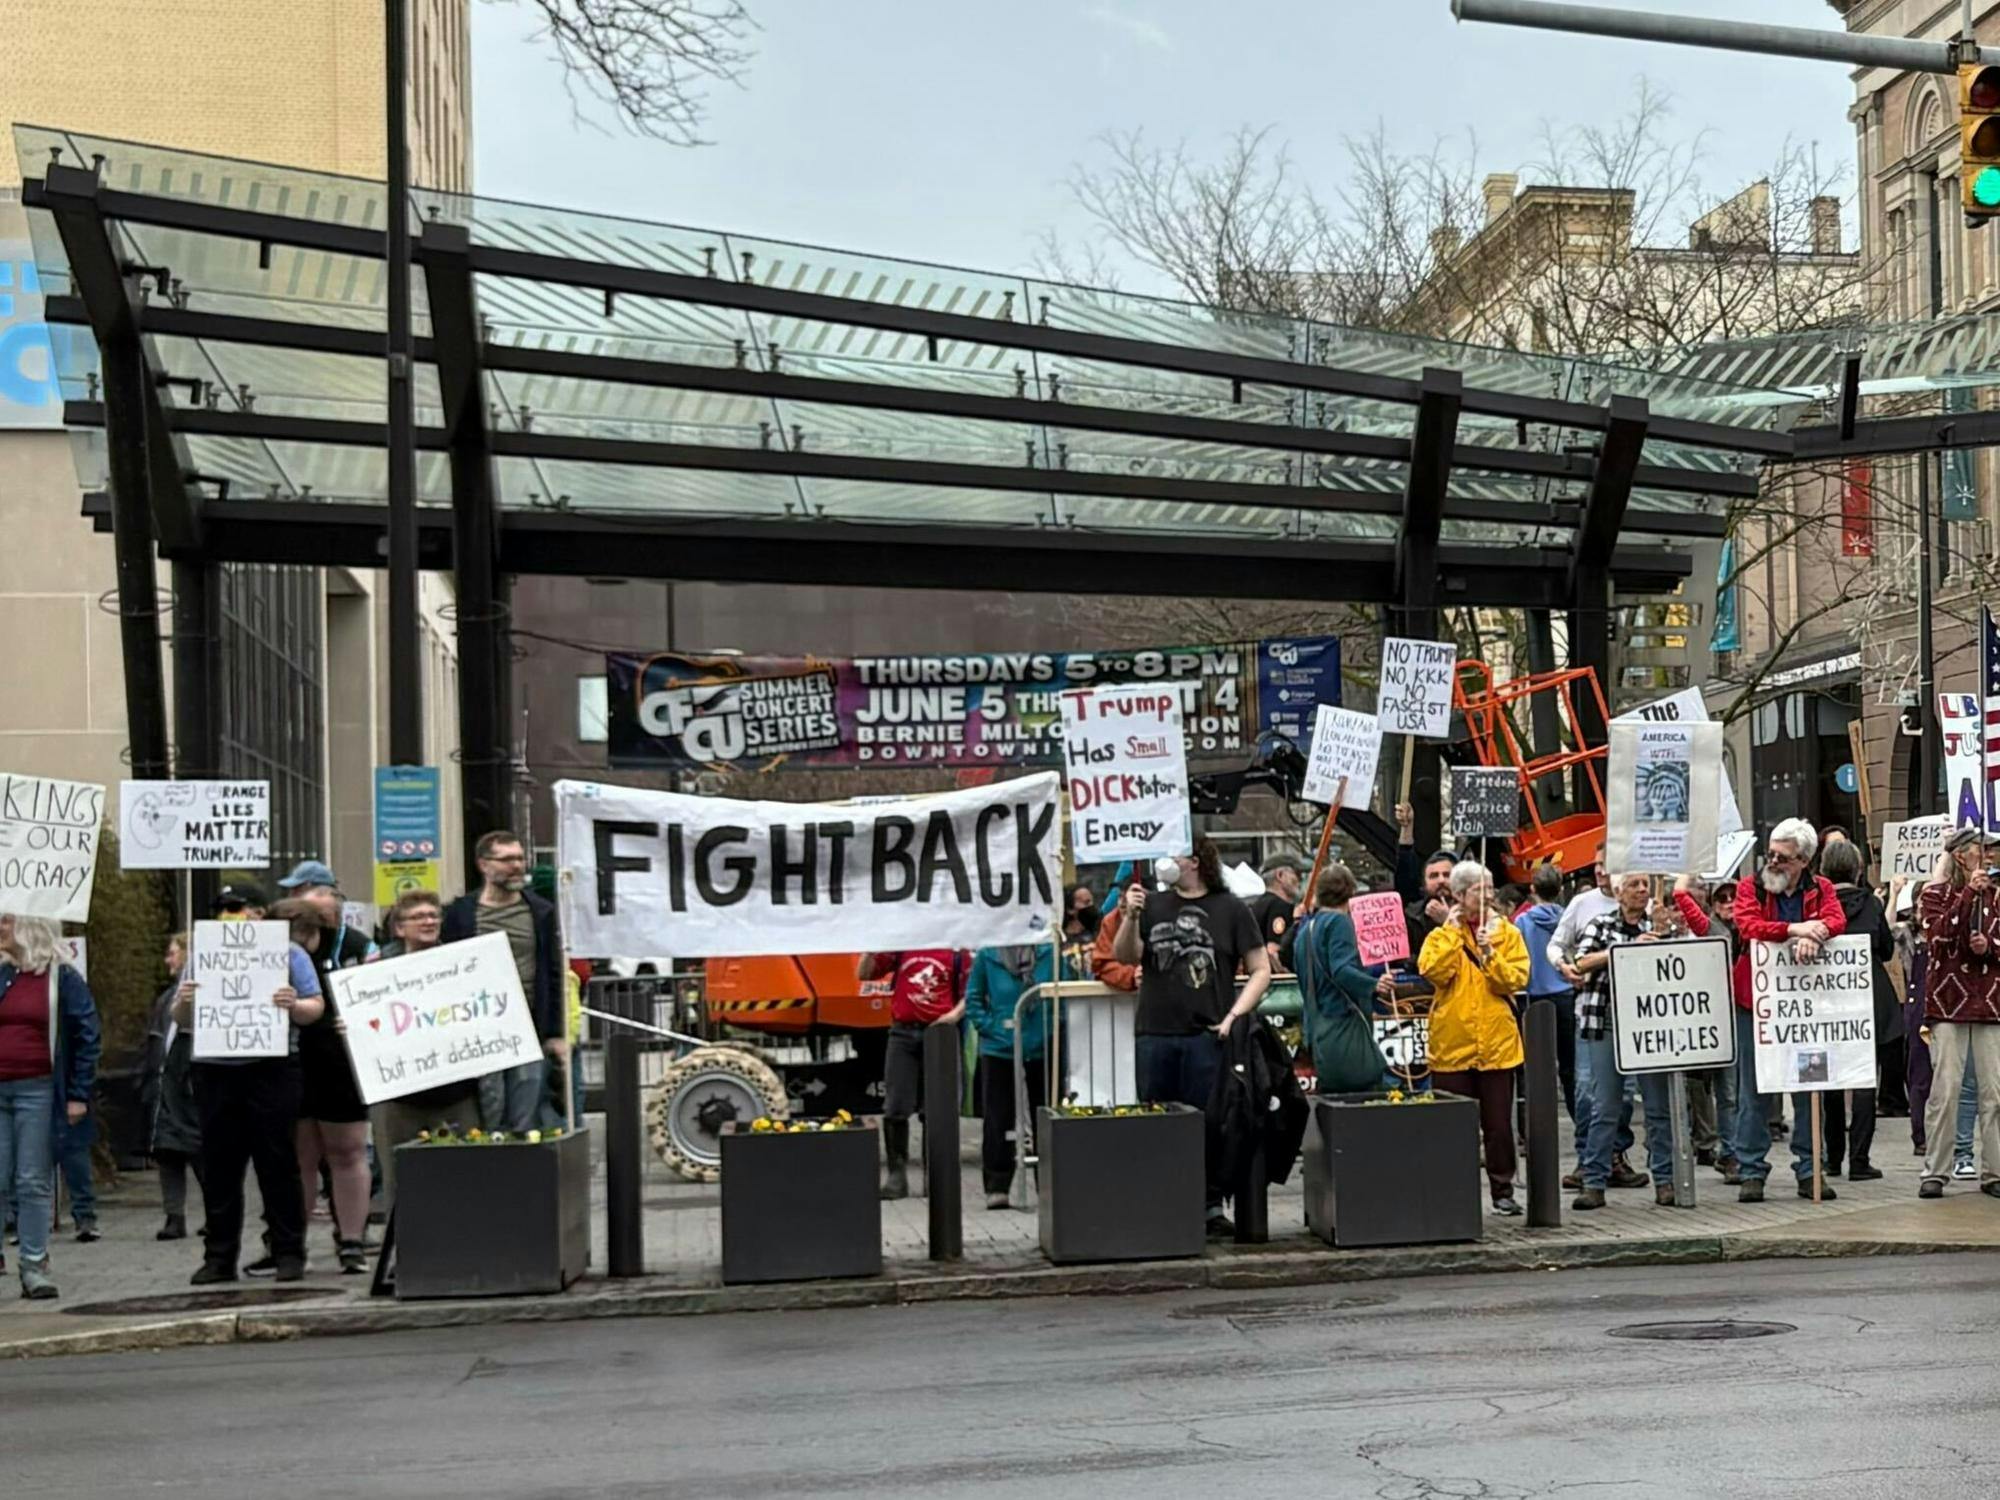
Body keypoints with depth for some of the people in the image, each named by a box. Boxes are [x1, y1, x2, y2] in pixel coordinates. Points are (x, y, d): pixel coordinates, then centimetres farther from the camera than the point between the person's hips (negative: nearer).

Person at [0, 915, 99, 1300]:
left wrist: (79, 1094, -7)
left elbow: (86, 1037, -2)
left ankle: (34, 1265, 6)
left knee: (34, 1181, 0)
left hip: (37, 1091, -3)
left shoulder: (63, 979, -1)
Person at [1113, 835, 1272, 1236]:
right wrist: (1131, 917, -14)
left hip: (1206, 1036, -3)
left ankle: (1213, 1207, 8)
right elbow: (1125, 956, 3)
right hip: (1154, 1035, 3)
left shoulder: (1230, 910, 2)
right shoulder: (1153, 904, 11)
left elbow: (1261, 970, 3)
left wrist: (1234, 1015, -9)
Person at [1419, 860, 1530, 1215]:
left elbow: (1515, 980, -6)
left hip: (1497, 1043, 0)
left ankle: (1503, 1190, 13)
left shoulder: (1507, 933, 6)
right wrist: (1452, 932, -9)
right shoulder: (1442, 935, 6)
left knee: (1498, 1124, 4)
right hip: (1452, 1043, 0)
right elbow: (1432, 972, -13)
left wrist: (1489, 953, -17)